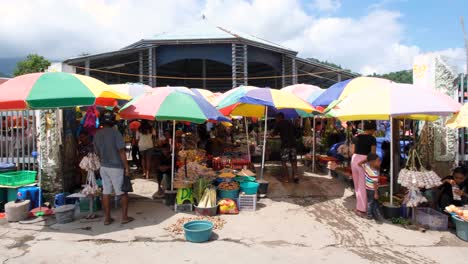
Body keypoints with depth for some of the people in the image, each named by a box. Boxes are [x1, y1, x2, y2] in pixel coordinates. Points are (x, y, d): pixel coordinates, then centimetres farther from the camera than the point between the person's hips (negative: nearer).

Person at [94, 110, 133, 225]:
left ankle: (107, 218, 17)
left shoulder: (97, 134, 3)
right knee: (123, 193, 7)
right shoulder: (115, 132, -15)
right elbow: (121, 152, -16)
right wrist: (127, 167, -12)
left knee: (106, 193, 10)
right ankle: (124, 217, 12)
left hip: (103, 167, 6)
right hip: (116, 167, -5)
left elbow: (97, 152, 11)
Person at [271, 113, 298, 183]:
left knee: (284, 161, 4)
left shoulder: (279, 123, 3)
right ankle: (295, 175, -3)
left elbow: (274, 134, 1)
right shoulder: (290, 123, 18)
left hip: (285, 144, -5)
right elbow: (295, 133, 21)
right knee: (293, 161, 11)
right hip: (293, 143, 5)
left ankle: (286, 177, 3)